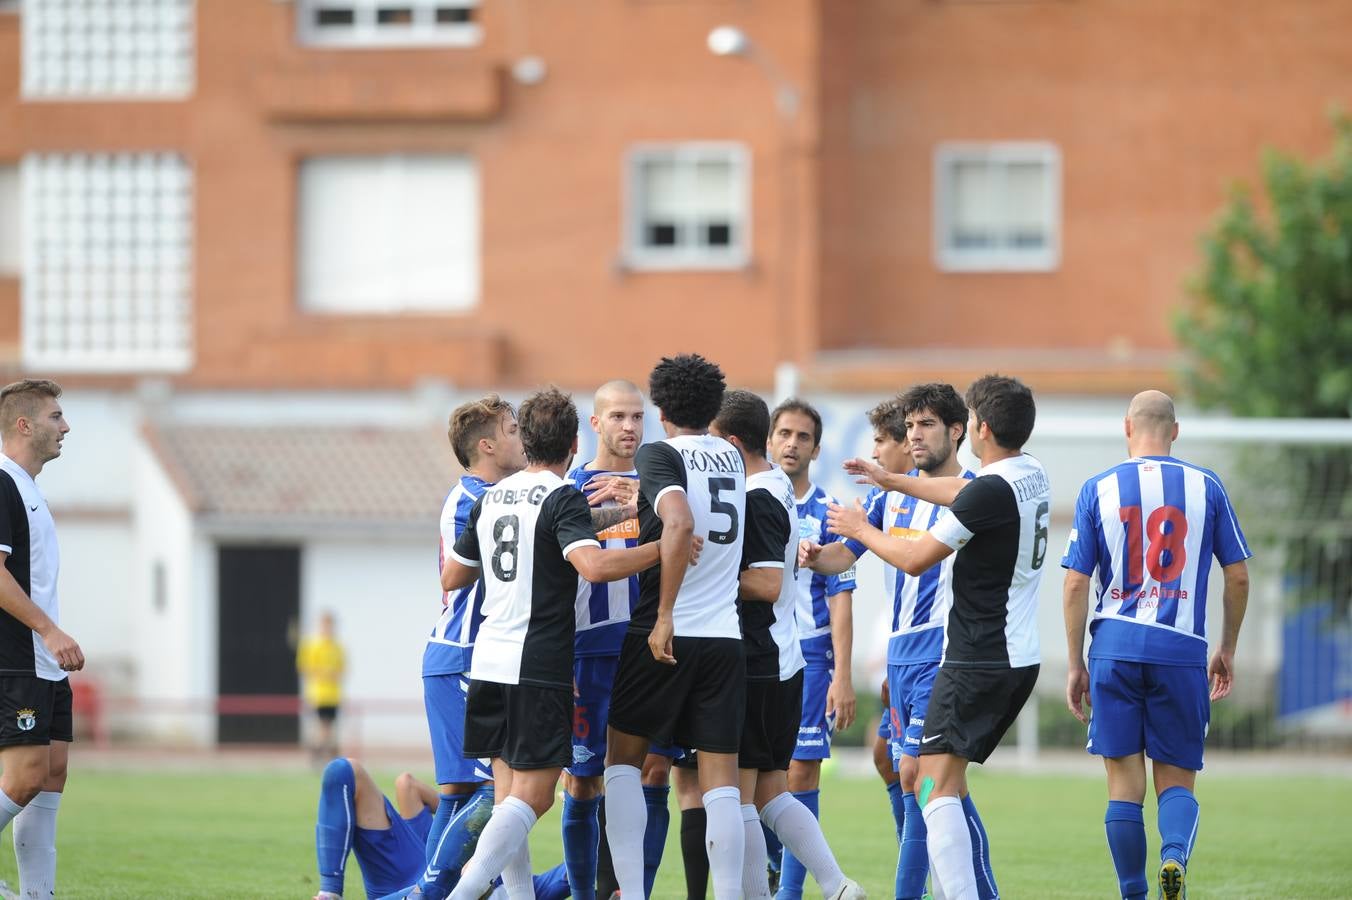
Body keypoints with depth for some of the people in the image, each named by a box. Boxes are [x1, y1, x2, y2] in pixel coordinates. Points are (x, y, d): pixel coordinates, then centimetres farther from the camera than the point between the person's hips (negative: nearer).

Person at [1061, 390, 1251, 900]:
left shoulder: (1097, 490, 2)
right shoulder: (1205, 488, 4)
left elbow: (1075, 585, 0)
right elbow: (1238, 576, 6)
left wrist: (1076, 665, 8)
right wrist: (1228, 649, 18)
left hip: (1115, 647, 0)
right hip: (1182, 649, 0)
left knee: (1125, 781, 6)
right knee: (1177, 778, 7)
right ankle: (1175, 856, -22)